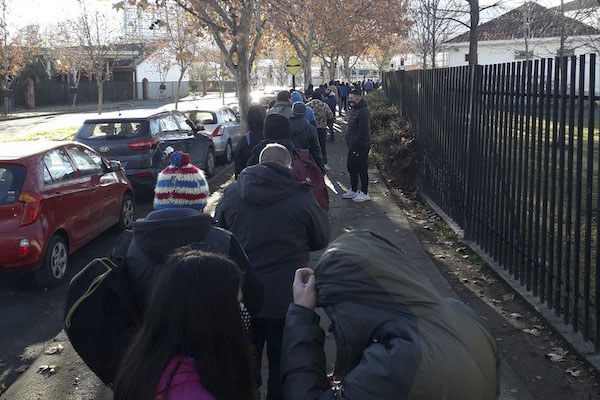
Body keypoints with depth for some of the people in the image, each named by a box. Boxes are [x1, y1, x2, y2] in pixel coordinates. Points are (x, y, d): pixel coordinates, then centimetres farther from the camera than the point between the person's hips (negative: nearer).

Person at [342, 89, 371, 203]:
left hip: (361, 146, -10)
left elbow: (363, 131, -23)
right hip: (353, 145, 10)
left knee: (362, 169, -1)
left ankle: (364, 193, 8)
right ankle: (353, 190, 29)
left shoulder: (363, 111, -19)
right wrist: (349, 142, 15)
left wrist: (355, 144, -21)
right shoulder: (354, 109, 13)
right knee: (351, 168, 17)